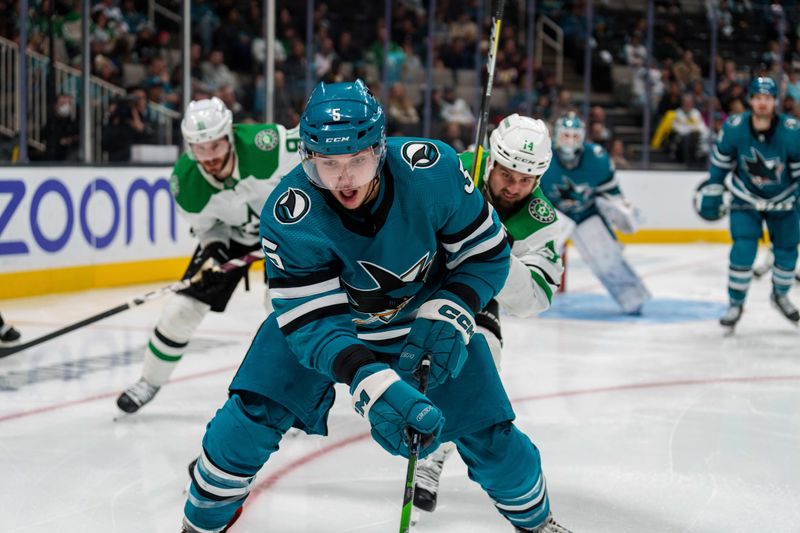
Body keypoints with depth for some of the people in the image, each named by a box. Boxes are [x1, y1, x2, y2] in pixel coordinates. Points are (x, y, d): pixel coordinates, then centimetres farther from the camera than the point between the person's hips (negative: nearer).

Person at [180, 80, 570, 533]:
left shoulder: (434, 171, -31)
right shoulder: (290, 215, -33)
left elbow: (487, 254, -17)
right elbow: (311, 321, -34)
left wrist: (446, 316, -32)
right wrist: (372, 384, -49)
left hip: (424, 313, 1)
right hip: (322, 312, 0)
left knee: (489, 433, 0)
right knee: (254, 413, -14)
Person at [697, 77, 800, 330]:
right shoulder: (733, 128, -19)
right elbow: (721, 162, -2)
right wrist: (712, 192, 1)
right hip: (746, 198, -1)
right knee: (743, 250, -14)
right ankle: (735, 304, 3)